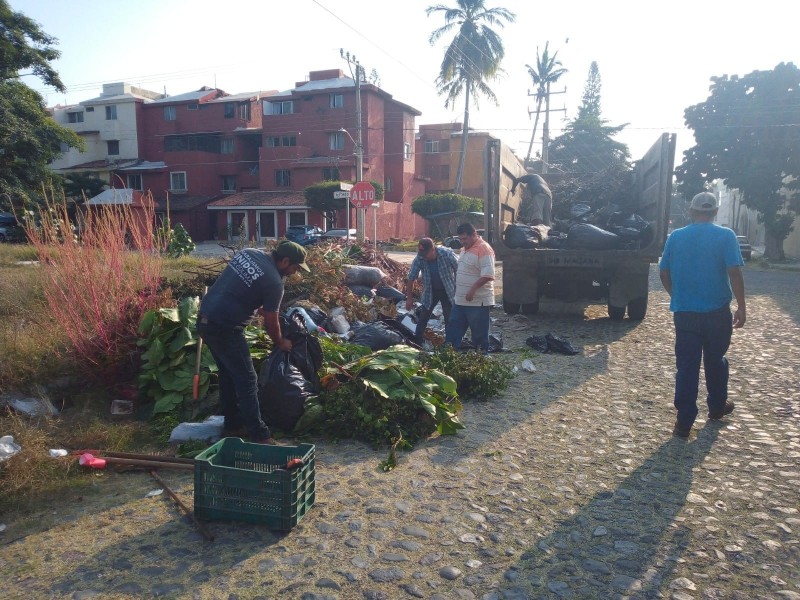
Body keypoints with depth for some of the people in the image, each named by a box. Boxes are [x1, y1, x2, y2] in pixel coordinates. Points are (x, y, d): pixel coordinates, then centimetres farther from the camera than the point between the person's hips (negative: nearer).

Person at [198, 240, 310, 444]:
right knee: (247, 380, -1)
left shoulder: (248, 252, 7)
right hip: (224, 328, -9)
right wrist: (281, 343, 14)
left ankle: (232, 424, 30)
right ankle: (258, 435, 4)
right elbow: (271, 322, -5)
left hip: (205, 319, 9)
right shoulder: (274, 282, -15)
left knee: (228, 375, 19)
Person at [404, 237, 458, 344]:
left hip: (448, 291, -1)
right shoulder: (419, 259, -19)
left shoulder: (447, 254, -24)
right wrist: (409, 298, -9)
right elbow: (411, 279, -11)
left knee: (450, 320, 2)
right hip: (430, 291, 2)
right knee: (422, 319, 4)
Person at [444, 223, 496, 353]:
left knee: (479, 333, 4)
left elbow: (488, 275, -25)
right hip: (460, 300, 9)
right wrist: (457, 290, 23)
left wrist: (473, 289, -28)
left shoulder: (484, 249, -17)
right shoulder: (466, 249, 13)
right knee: (453, 328, 13)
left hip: (478, 302, -9)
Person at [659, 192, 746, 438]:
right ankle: (717, 407, 36)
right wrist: (741, 307, -4)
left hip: (684, 312, 1)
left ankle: (684, 421, 4)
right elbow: (734, 272, -13)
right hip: (717, 312, -1)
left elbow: (664, 273, 5)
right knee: (715, 361, 19)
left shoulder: (675, 237, 1)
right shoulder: (725, 236, -7)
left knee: (686, 366, 4)